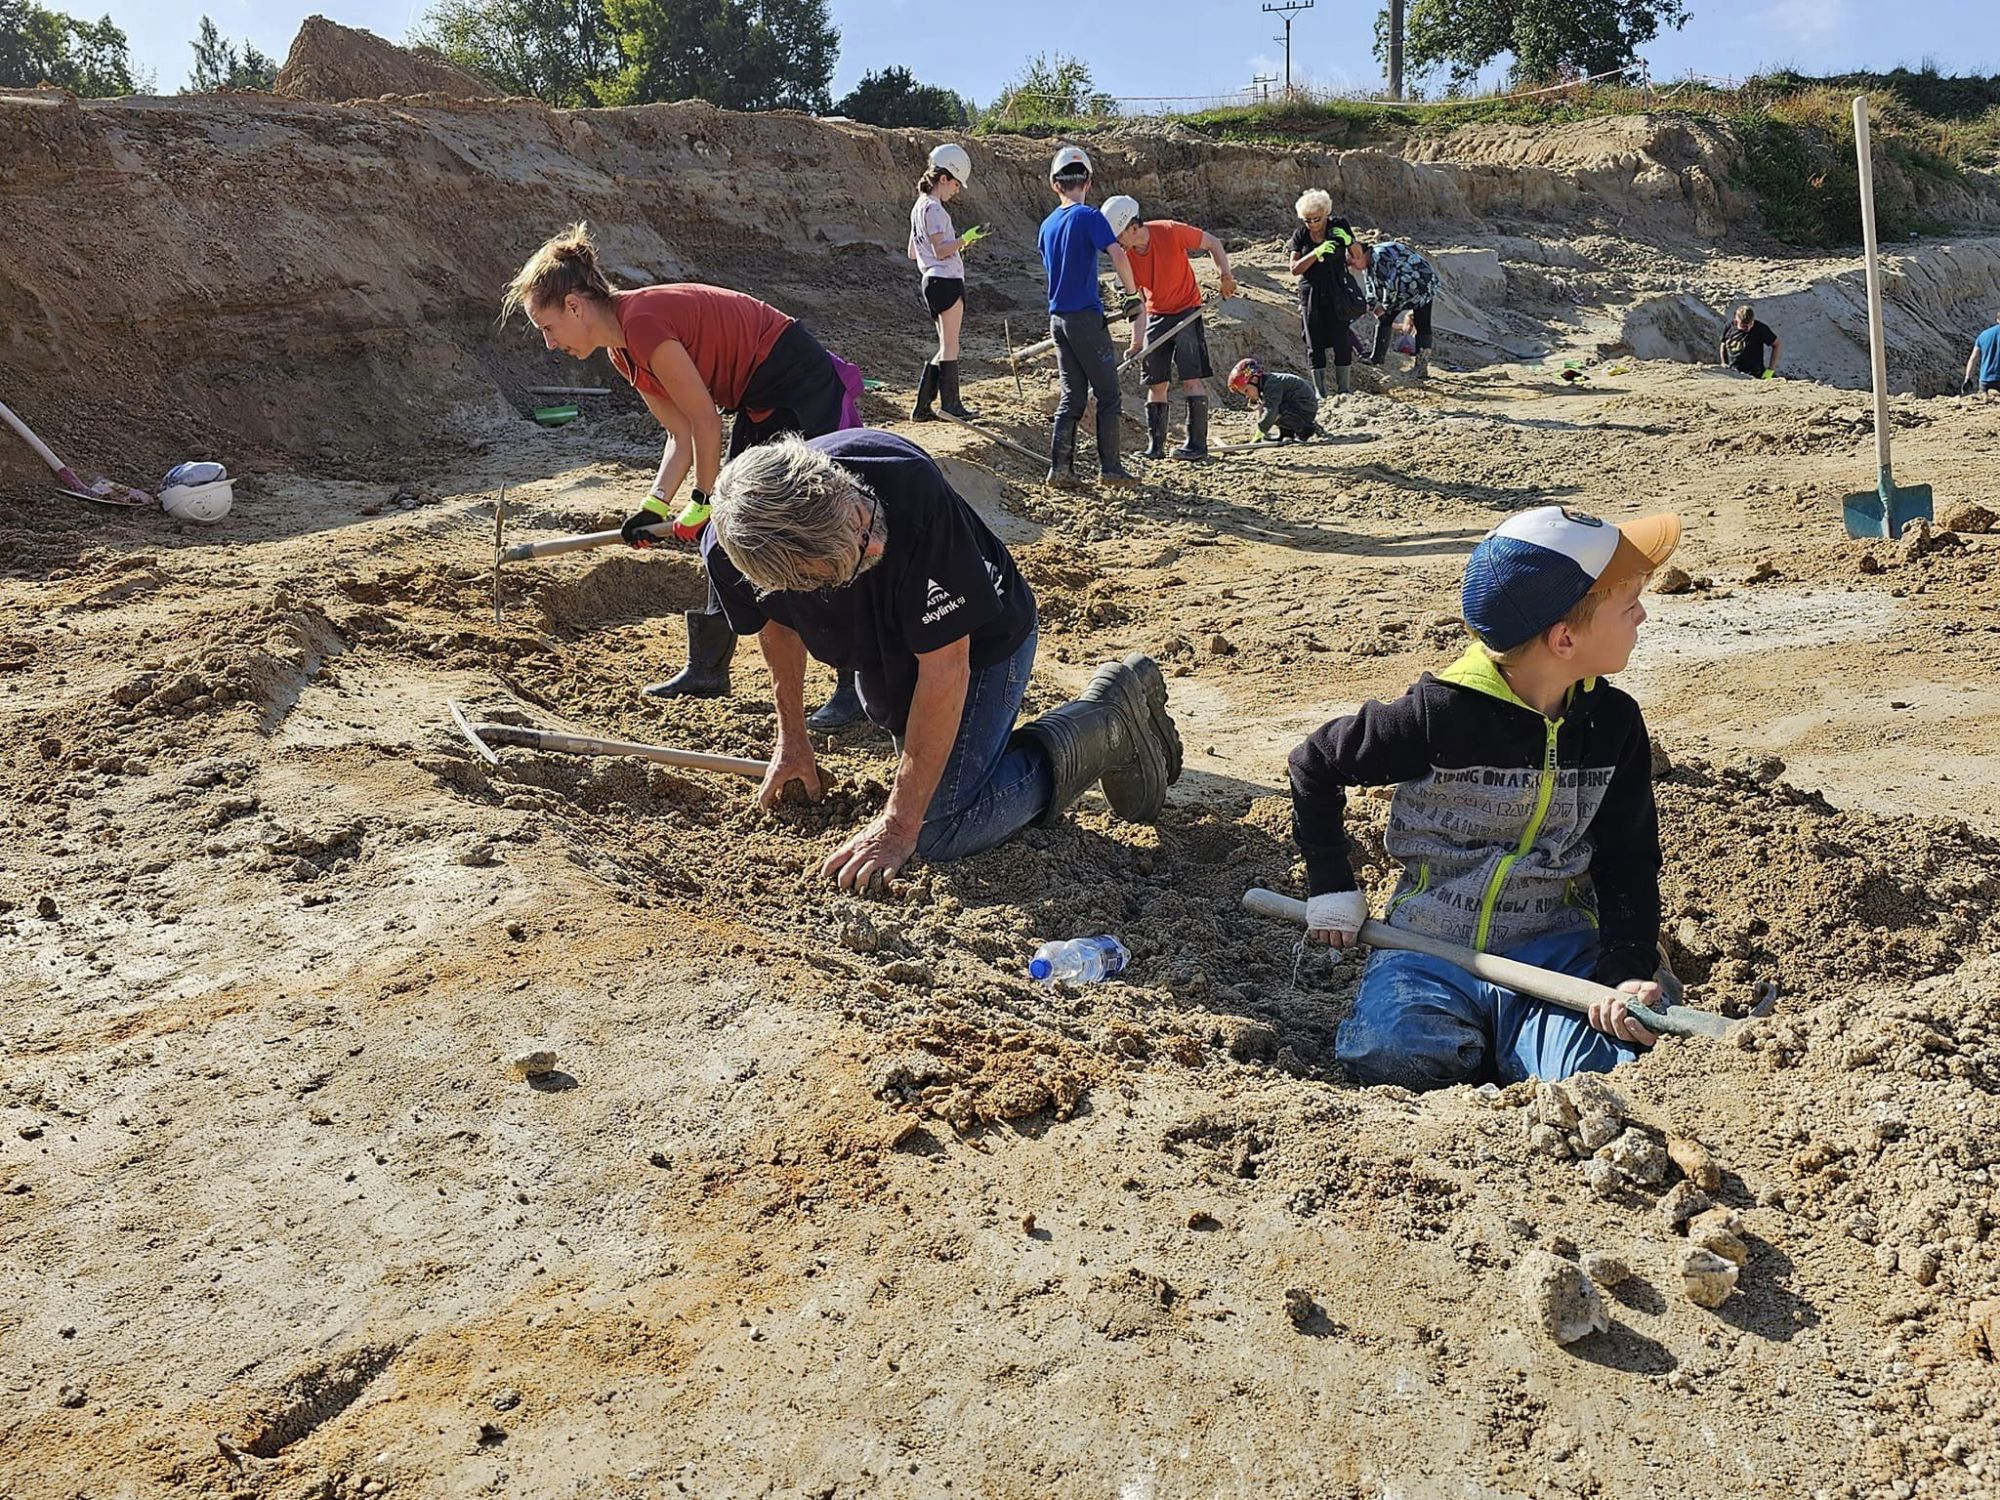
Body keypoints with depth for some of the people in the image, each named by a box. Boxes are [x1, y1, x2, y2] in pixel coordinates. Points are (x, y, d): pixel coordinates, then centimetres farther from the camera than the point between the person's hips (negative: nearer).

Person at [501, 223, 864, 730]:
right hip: (762, 404, 10)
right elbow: (682, 434, 8)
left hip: (805, 392, -10)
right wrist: (654, 507, -2)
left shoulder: (642, 321, -22)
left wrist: (702, 502, -8)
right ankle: (707, 670, 24)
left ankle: (856, 687, -4)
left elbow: (705, 422, -19)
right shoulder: (624, 353, 8)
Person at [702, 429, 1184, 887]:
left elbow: (945, 665, -36)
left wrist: (899, 826, -32)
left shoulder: (909, 487, -42)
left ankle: (1108, 725, -3)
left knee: (939, 831, -15)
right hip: (881, 650, 6)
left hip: (982, 638, -5)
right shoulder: (727, 554, -28)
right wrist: (792, 737, 7)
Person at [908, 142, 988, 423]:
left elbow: (912, 253, 21)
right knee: (950, 346, -2)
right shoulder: (933, 208, -13)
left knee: (946, 346, 13)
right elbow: (940, 251, -18)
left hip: (933, 281, 10)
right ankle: (951, 407, 4)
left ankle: (921, 407, 10)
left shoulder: (919, 206, 18)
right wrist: (965, 238, -14)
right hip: (946, 281, -10)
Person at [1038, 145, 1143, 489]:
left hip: (1057, 318, 6)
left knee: (1072, 395, 12)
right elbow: (1118, 255, -22)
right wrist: (1132, 293, -10)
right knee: (1107, 394, 3)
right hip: (1086, 317, -6)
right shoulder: (1089, 216, -9)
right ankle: (1109, 468, 4)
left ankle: (1060, 468, 5)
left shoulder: (1047, 225, 11)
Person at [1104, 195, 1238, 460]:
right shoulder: (1126, 256, -9)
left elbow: (1212, 243, -6)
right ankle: (1155, 446, 7)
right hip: (1156, 316, 4)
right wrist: (1137, 341, -15)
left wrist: (1226, 276, -16)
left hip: (1187, 310, -4)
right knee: (1155, 383, 2)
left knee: (1191, 378, -10)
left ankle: (1197, 443, -7)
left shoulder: (1171, 232, -20)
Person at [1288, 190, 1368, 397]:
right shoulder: (1300, 235, 0)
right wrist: (1316, 253, -21)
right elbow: (1295, 269, -9)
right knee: (1315, 344, 2)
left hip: (1337, 294, -1)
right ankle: (1319, 392, 7)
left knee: (1342, 341, -5)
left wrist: (1348, 241, -13)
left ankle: (1344, 389, 1)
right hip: (1311, 295, 1)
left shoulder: (1340, 227, -2)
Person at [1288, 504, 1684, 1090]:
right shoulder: (1440, 713, -15)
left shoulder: (1614, 724, -1)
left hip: (1554, 950, 3)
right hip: (1428, 948, -2)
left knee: (1607, 1063, -26)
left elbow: (1629, 862, 3)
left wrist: (1627, 970, -13)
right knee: (1395, 1054, -31)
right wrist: (1332, 888, 0)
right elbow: (1313, 765, -1)